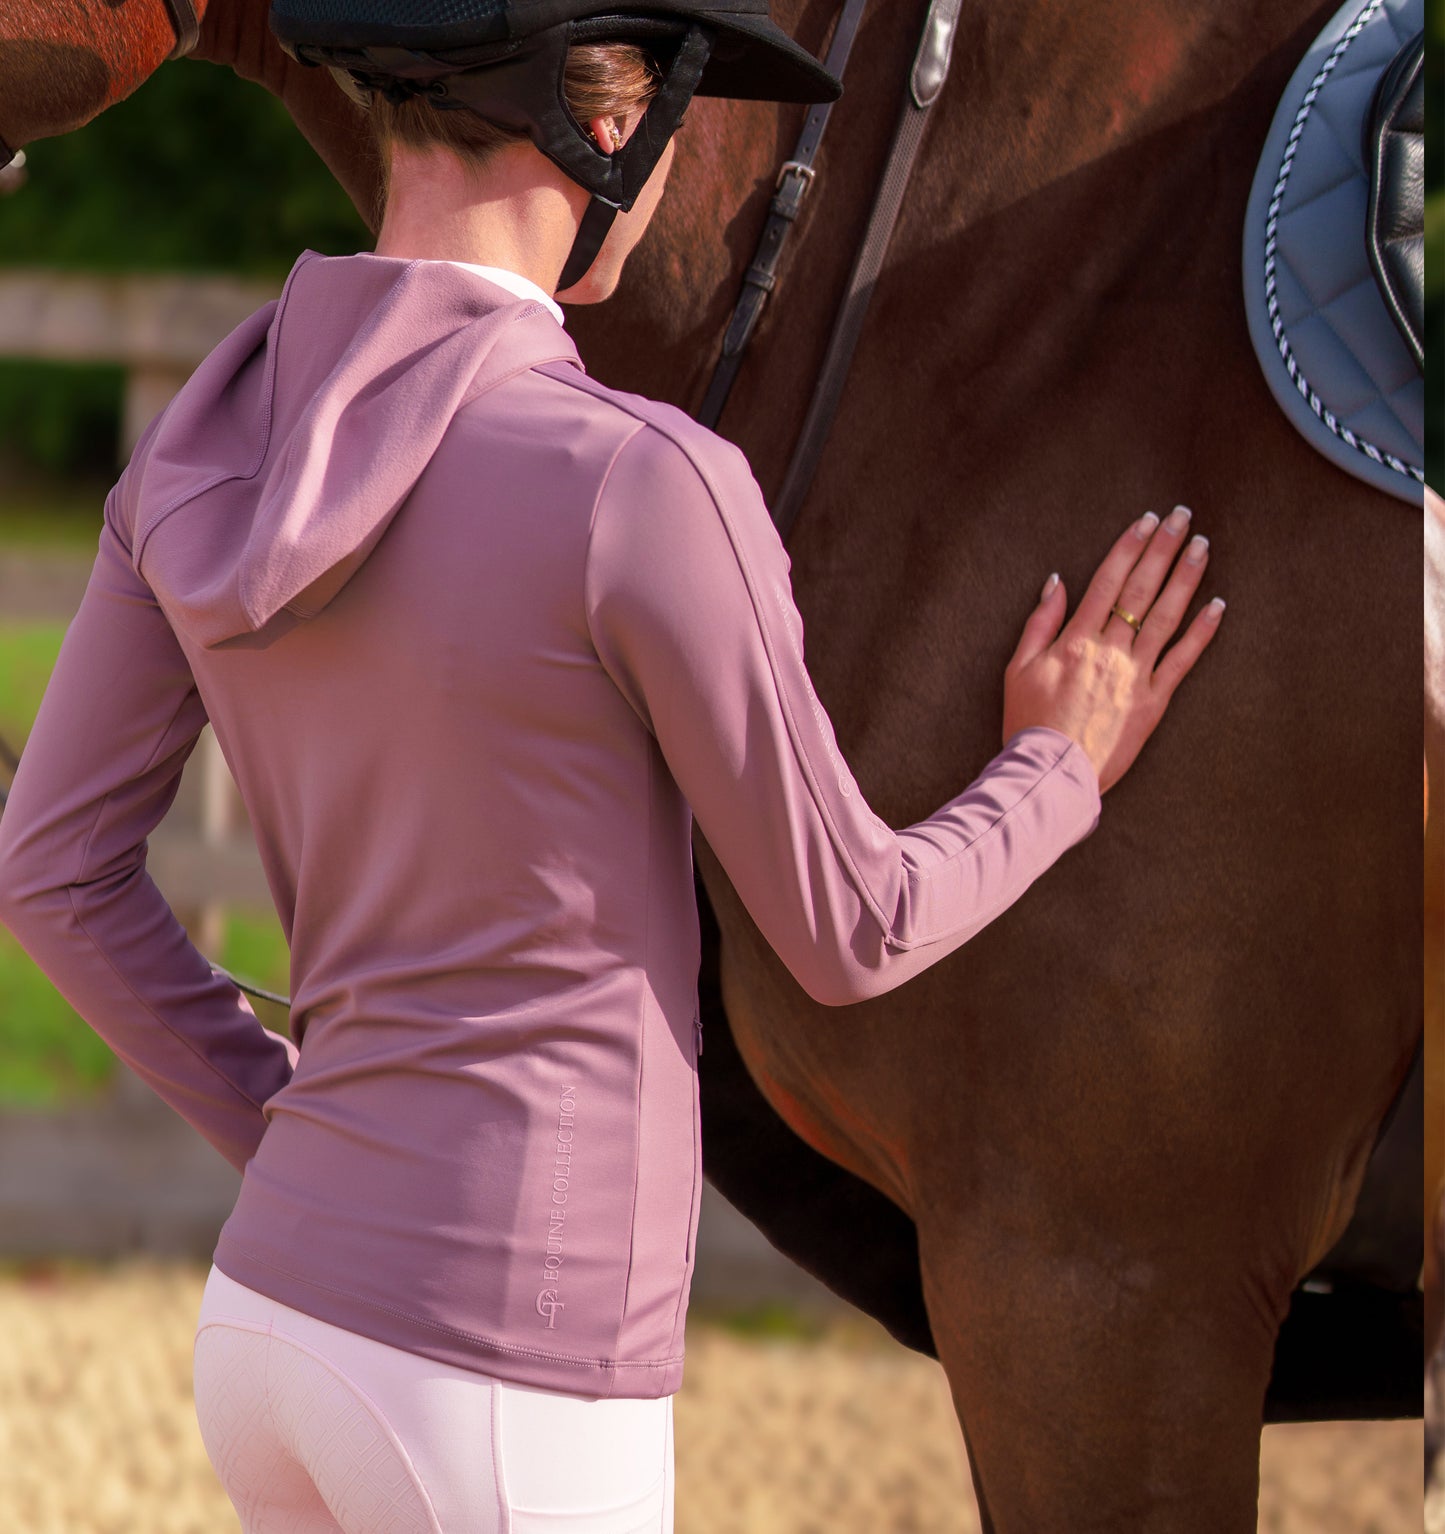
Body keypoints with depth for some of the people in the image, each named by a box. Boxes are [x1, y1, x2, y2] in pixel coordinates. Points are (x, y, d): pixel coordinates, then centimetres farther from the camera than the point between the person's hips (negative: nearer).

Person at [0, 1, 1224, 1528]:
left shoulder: (218, 439, 3)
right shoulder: (639, 488, -19)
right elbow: (848, 930, -6)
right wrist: (1058, 771, 14)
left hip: (272, 1310, 8)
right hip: (502, 1397, -8)